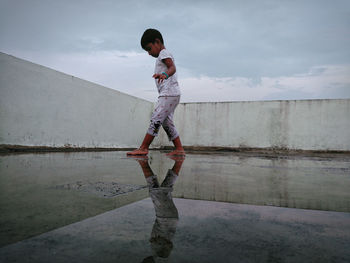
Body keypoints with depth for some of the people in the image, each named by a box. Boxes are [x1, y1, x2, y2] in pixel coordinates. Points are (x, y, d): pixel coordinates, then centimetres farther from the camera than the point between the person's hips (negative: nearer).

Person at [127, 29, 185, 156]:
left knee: (156, 119, -13)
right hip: (169, 94, 11)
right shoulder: (163, 56, 27)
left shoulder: (164, 53, -3)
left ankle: (143, 148, -14)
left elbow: (173, 67, -22)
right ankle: (179, 149, 8)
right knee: (167, 122, 8)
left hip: (169, 93, -11)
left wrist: (165, 74, -43)